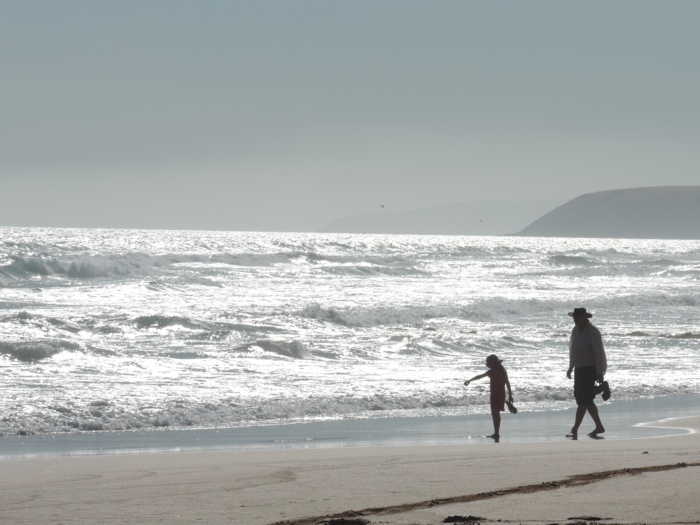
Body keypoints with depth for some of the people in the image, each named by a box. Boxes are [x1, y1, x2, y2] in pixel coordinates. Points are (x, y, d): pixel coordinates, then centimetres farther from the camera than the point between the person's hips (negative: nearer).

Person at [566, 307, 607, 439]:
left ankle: (575, 429, -9)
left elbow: (599, 353, -18)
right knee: (586, 400, 9)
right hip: (579, 369, 8)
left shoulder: (593, 332, -16)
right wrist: (571, 367, 21)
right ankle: (599, 427, 16)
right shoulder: (576, 329, 7)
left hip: (590, 369, -8)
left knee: (584, 400, -10)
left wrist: (600, 372, -21)